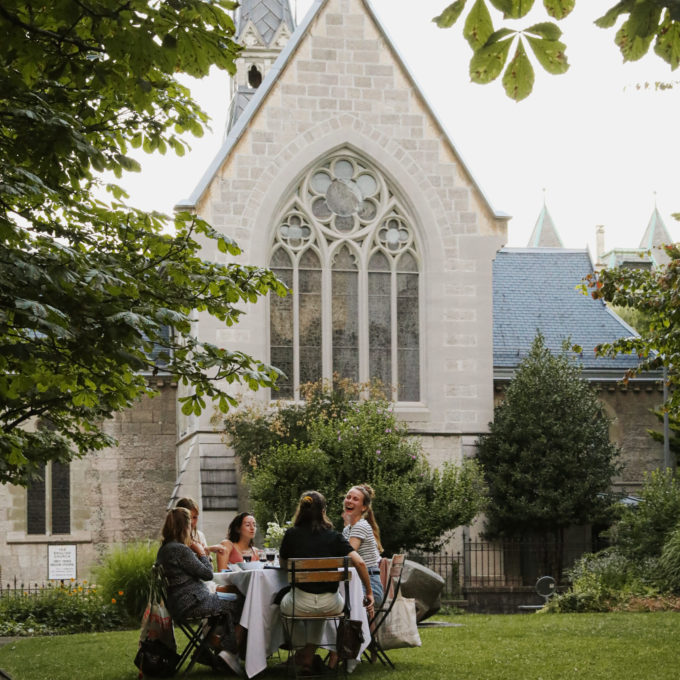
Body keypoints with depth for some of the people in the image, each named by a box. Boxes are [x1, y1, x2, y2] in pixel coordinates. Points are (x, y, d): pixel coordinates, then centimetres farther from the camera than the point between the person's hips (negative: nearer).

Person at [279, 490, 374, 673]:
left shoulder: (291, 535, -4)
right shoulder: (335, 537, -4)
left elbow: (284, 565, 10)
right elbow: (359, 563, -12)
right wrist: (369, 593, -4)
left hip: (300, 604, -1)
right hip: (329, 605, 1)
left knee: (283, 603, 35)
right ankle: (309, 653, 36)